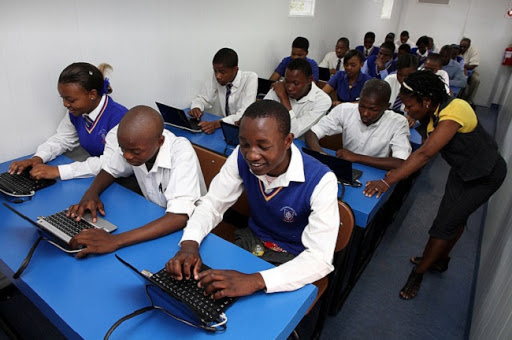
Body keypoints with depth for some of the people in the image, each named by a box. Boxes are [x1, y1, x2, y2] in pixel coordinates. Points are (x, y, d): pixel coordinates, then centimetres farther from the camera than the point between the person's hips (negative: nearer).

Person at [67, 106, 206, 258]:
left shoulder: (182, 153, -30)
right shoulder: (132, 143, -13)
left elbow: (180, 217, -38)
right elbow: (110, 169, 7)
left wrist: (115, 240, -43)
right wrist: (91, 193, -14)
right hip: (155, 221, 6)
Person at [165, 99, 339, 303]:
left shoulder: (320, 181, -28)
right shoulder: (241, 157, -14)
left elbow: (321, 259, -31)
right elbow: (212, 203, -6)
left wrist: (255, 281, -44)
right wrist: (189, 243, -27)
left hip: (293, 258, -4)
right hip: (251, 240, 4)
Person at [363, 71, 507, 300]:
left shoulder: (453, 111, -34)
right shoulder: (429, 113, -8)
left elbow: (425, 154, -43)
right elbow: (424, 152, -7)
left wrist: (387, 182, -47)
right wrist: (395, 172, -20)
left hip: (485, 175, -8)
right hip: (461, 170, 8)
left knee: (445, 224, -5)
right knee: (455, 217, 21)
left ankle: (417, 274, 9)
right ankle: (440, 260, 40)